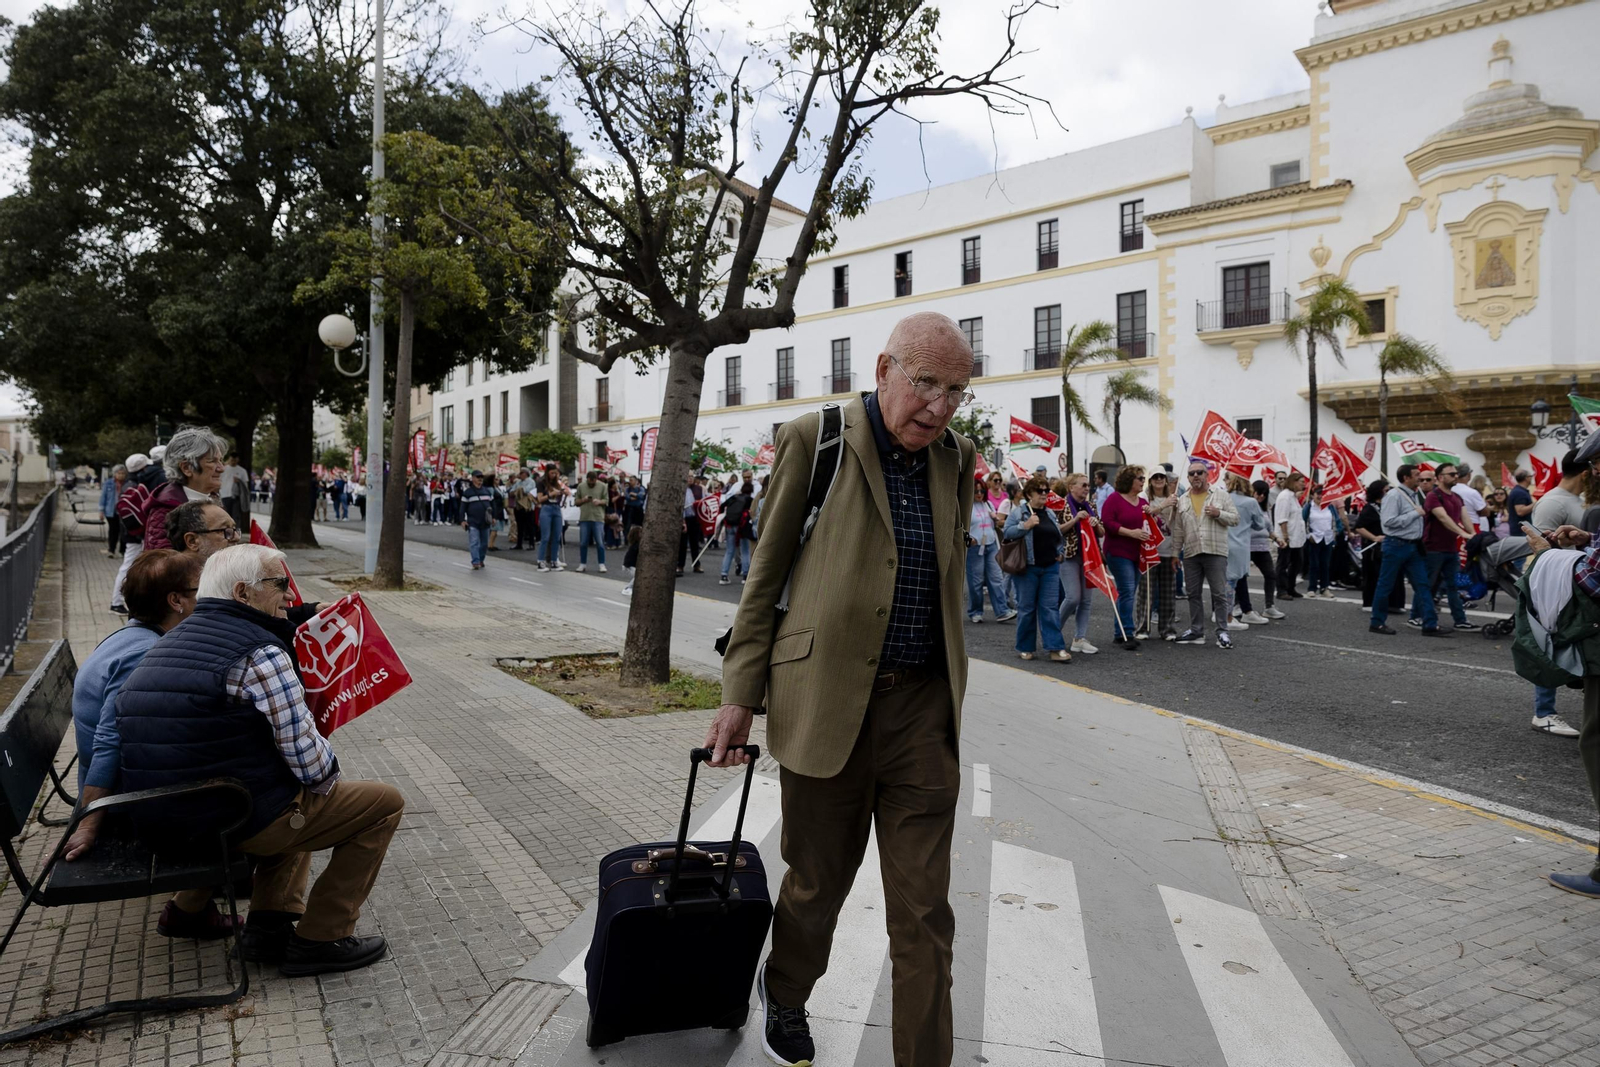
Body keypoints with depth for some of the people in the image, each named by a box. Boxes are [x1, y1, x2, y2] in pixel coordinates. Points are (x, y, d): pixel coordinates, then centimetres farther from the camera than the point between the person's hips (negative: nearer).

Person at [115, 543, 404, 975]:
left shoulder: (169, 642, 11)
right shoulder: (260, 651, -18)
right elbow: (308, 760, -19)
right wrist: (329, 776, 2)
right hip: (238, 820, -9)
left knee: (300, 794, 33)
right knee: (383, 802, 3)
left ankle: (268, 924, 23)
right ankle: (319, 940, 6)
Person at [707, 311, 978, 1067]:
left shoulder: (956, 459, 8)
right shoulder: (813, 442, -5)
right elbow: (766, 575, -2)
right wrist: (740, 695, -4)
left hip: (923, 707, 3)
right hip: (827, 700, -2)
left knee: (923, 911, 5)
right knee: (816, 885, 16)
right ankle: (783, 998, 47)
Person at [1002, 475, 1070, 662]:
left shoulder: (1050, 513, 14)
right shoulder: (1018, 512, -3)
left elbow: (1057, 536, 24)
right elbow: (1007, 532, -11)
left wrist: (1059, 553, 10)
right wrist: (1025, 525, -21)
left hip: (1050, 567, 5)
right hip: (1028, 567, -4)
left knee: (1051, 607, 1)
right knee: (1027, 608, 3)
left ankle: (1055, 648, -1)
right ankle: (1025, 648, 14)